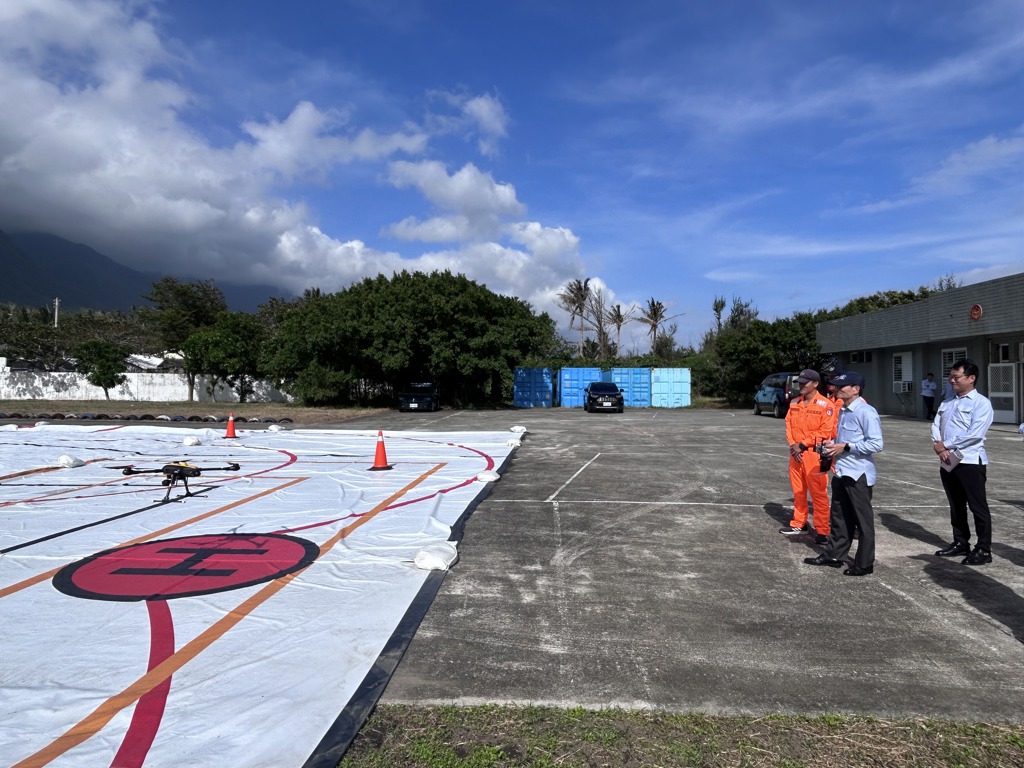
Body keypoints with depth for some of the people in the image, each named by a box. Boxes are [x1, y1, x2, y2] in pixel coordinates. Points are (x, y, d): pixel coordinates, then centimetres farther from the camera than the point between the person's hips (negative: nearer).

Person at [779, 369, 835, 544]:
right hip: (796, 453, 6)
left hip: (814, 454, -6)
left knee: (818, 494, -3)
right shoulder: (794, 403, 11)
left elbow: (825, 431, -13)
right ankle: (798, 523, 28)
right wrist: (793, 446, -4)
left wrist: (803, 445, -14)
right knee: (798, 491, 15)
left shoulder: (825, 404, -9)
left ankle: (822, 530, 3)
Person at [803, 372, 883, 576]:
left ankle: (864, 564, 15)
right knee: (840, 518, 17)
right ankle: (833, 555, 27)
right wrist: (833, 444, 5)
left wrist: (845, 447, -20)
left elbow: (876, 444, -20)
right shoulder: (843, 411, 12)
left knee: (863, 520, 5)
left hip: (858, 474, -9)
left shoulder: (866, 412, -16)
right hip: (841, 472, 9)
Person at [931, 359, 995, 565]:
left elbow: (974, 434, -17)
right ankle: (960, 542, 26)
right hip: (947, 462, 7)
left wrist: (946, 445, -12)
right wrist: (939, 447, -10)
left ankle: (983, 549, 8)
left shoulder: (981, 403, -7)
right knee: (956, 506, 15)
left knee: (978, 507, 0)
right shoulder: (947, 404, 15)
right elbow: (935, 427, 9)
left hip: (970, 462, -7)